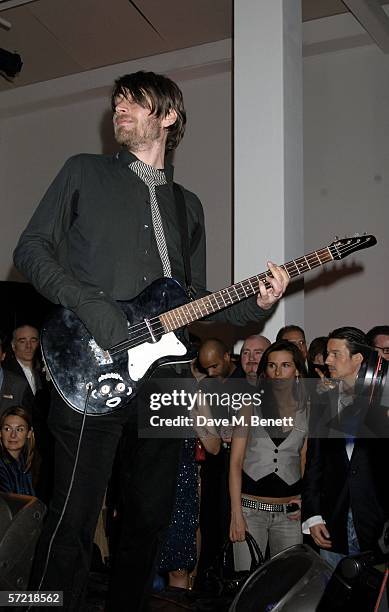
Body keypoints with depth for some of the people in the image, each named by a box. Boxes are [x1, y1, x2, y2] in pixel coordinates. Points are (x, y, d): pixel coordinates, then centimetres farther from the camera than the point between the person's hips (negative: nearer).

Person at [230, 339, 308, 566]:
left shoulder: (308, 410, 4)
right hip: (251, 507, -2)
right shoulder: (251, 405, 0)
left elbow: (306, 461, 11)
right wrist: (236, 514, -8)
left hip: (290, 513, 2)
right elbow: (236, 462, -1)